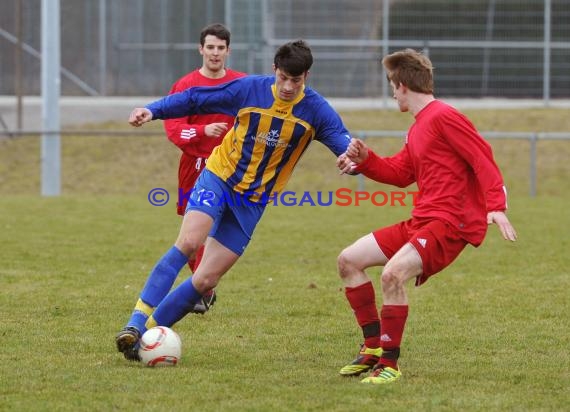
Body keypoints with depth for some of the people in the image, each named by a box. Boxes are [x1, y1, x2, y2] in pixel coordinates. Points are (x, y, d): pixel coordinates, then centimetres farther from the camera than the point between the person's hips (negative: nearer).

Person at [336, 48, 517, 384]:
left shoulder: (443, 117, -11)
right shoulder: (417, 129, 19)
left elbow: (483, 158, -17)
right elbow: (400, 174, 27)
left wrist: (496, 206, -28)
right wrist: (365, 160, 11)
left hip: (452, 222, -11)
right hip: (421, 221, 11)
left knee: (393, 273, -31)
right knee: (349, 261, 9)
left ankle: (390, 363, -19)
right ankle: (374, 346, 13)